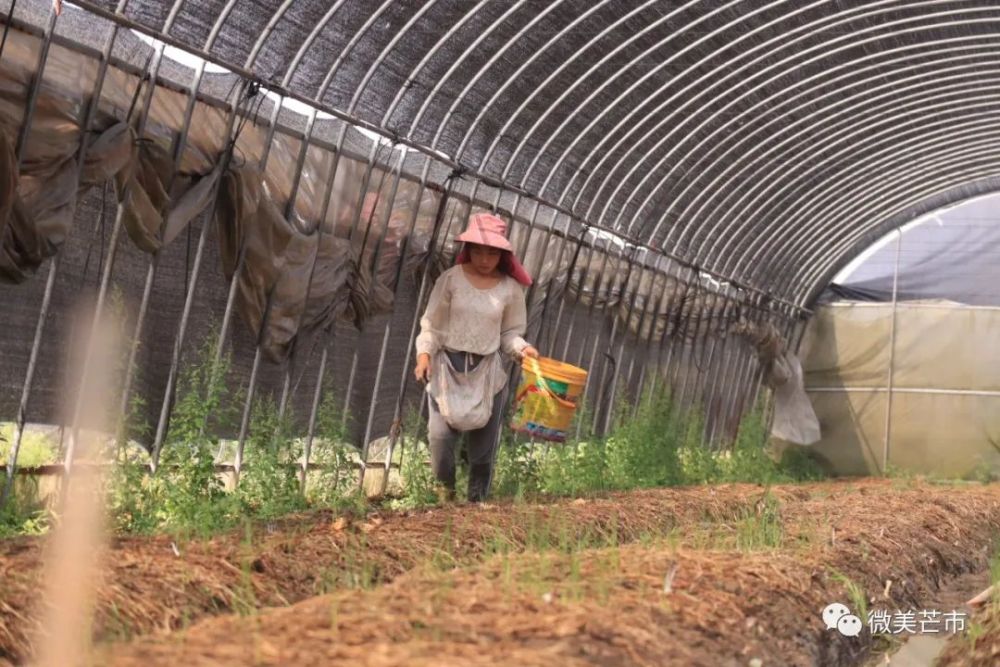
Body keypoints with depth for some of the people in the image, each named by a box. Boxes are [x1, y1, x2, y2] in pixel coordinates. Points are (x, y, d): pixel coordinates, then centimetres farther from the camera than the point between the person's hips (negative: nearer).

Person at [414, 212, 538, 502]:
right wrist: (424, 353, -16)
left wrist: (521, 348, -15)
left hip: (487, 372, 2)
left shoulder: (510, 288, -1)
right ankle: (445, 494, 9)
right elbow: (432, 324, -3)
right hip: (448, 367, -1)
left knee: (483, 445, 7)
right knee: (440, 435, -11)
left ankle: (477, 502, 21)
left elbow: (510, 332, 5)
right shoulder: (451, 279, -5)